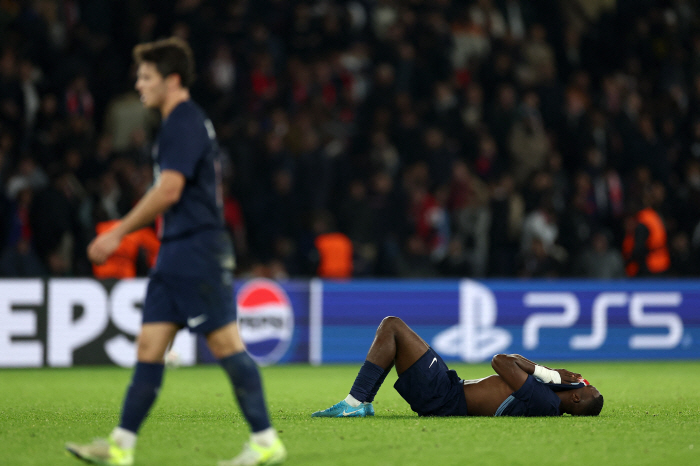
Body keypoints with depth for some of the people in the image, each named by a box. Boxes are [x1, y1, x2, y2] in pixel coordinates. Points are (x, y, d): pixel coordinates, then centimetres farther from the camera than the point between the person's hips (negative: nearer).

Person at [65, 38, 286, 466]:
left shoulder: (183, 124, -13)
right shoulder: (192, 122, 19)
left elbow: (168, 190, -20)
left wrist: (118, 233, -15)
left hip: (196, 252, -10)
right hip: (177, 254, 10)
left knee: (226, 343, -7)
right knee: (150, 346, 5)